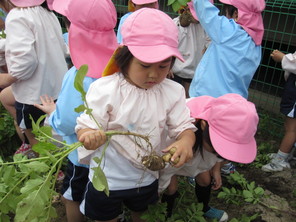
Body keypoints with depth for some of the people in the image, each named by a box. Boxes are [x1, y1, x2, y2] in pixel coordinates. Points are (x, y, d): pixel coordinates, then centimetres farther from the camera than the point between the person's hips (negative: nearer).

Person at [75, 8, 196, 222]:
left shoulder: (173, 92, -13)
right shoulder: (105, 89, -23)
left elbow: (184, 126, -10)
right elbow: (86, 127, -20)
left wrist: (186, 141, -35)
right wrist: (90, 136, -45)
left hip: (147, 178, 3)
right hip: (107, 179, -2)